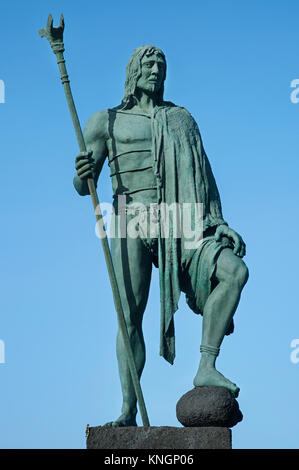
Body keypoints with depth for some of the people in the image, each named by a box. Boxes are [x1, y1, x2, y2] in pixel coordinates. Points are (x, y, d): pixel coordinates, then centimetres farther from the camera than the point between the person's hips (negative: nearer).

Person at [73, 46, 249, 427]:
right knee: (130, 316, -11)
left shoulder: (181, 118, 21)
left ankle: (206, 368, -18)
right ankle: (128, 412, -7)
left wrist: (219, 221, 1)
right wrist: (83, 175, -16)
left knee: (236, 270, -22)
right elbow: (83, 187, 9)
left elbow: (204, 173, 15)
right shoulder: (106, 121, 13)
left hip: (179, 225, 2)